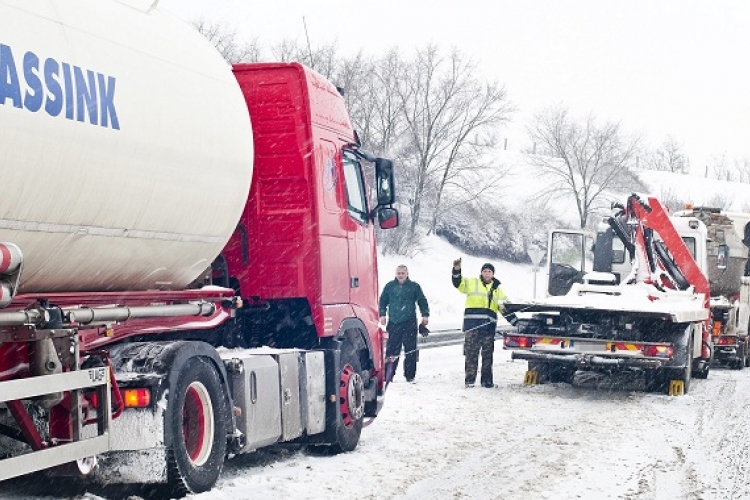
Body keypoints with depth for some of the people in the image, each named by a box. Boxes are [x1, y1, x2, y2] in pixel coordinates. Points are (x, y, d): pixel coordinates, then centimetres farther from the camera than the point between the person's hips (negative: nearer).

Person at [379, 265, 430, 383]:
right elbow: (383, 301, 15)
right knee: (392, 349, -2)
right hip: (393, 322, 1)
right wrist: (382, 314, 4)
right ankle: (388, 375, 2)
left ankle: (410, 375, 6)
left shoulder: (414, 286, 7)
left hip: (410, 323, -1)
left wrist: (425, 315, 2)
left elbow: (422, 301, 10)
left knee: (410, 350, 0)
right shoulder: (389, 286, 10)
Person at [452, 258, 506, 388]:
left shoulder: (497, 289, 21)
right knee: (471, 353, -6)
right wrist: (457, 270, -19)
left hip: (489, 325, 4)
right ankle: (469, 380, -4)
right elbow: (458, 283, -2)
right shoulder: (472, 283, 11)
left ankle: (487, 380, 13)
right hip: (472, 324, -4)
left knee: (487, 354, 7)